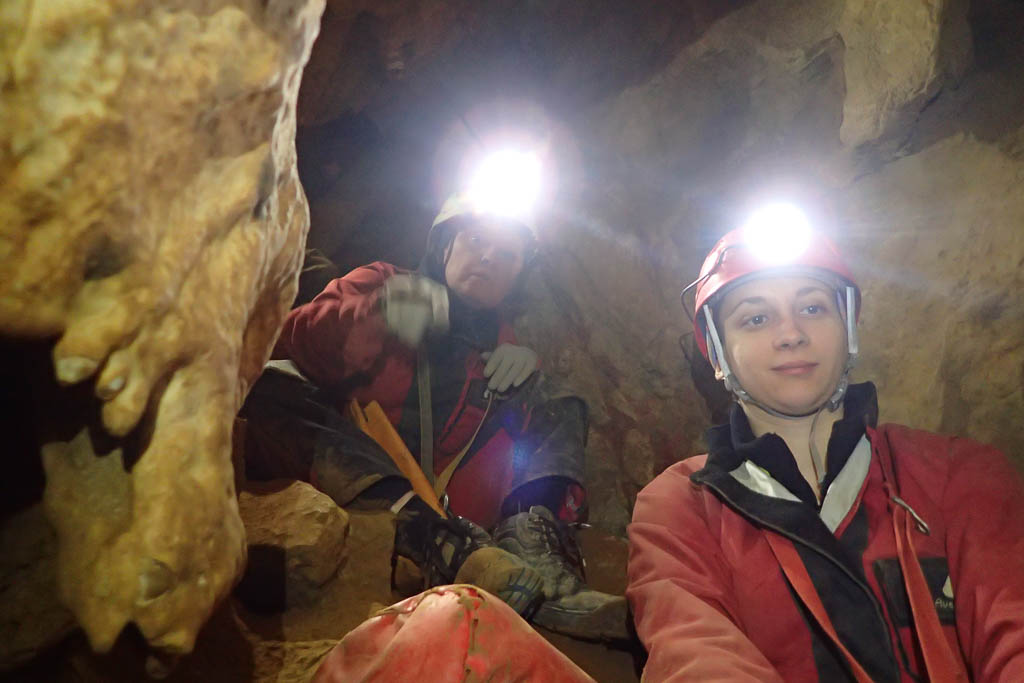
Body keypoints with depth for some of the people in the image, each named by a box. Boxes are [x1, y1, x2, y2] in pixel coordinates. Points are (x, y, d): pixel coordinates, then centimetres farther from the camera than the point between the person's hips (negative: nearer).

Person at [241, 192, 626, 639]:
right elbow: (292, 340, -7)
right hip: (342, 482, -3)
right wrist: (376, 315, -25)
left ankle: (532, 543, -29)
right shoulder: (379, 284, 12)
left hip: (451, 509, 3)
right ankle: (445, 545, -43)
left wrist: (526, 382, -11)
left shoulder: (499, 344, 20)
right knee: (269, 386, -26)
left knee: (565, 412, 6)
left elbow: (534, 430, 9)